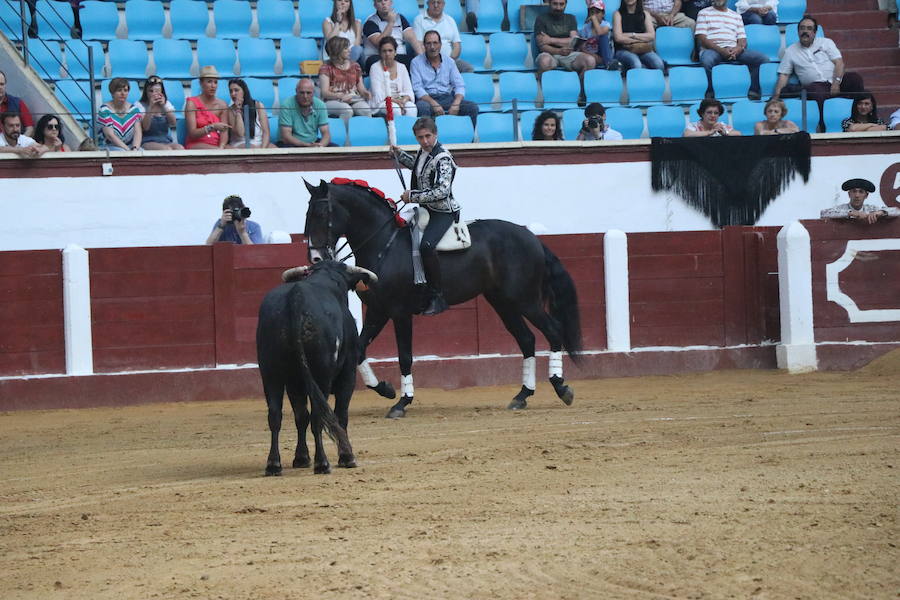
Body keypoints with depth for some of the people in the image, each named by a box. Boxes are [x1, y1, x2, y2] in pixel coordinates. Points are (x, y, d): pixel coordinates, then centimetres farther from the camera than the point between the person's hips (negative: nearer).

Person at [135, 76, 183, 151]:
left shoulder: (167, 104, 17)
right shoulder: (139, 105, 5)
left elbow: (173, 123, -1)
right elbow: (145, 127, -9)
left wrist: (164, 106, -12)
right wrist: (151, 107, -16)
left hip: (166, 141, 4)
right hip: (148, 142, -4)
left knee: (180, 148, -31)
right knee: (167, 149, -36)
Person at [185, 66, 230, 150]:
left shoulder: (221, 104, 9)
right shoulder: (192, 103, -2)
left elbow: (224, 132, 1)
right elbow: (192, 134, -10)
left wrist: (221, 147, -21)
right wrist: (212, 127, -24)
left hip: (216, 145, 4)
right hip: (195, 145, -4)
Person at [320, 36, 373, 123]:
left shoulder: (355, 66, 20)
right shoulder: (326, 68, 5)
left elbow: (361, 88, 20)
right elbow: (324, 92, -5)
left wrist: (365, 93, -5)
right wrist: (340, 96, -22)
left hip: (354, 99, 4)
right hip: (333, 101, -4)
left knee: (366, 110, -29)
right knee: (347, 111, -37)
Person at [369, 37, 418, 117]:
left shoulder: (402, 67, 13)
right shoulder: (375, 68, 1)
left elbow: (409, 91, 6)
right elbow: (378, 95, -9)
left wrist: (404, 99, -18)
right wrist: (394, 100, -23)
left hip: (400, 101, 3)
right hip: (381, 103, -3)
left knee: (412, 108, -30)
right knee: (395, 108, -35)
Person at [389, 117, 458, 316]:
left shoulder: (442, 158, -19)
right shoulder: (424, 152, 8)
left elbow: (442, 191, -28)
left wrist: (413, 196, -22)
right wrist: (399, 154, 21)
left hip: (443, 212, -10)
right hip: (426, 209, 10)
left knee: (426, 245, -34)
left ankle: (438, 297, -28)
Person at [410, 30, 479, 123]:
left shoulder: (449, 62, 15)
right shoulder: (416, 62, 6)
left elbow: (459, 85, 8)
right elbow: (417, 88, -5)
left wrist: (456, 104, -14)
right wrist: (434, 104, -21)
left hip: (447, 98, 3)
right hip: (427, 98, -3)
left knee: (473, 107, -21)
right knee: (422, 107, -39)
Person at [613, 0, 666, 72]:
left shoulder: (645, 14, 15)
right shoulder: (618, 14, 6)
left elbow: (652, 36, 3)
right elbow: (618, 38, -7)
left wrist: (632, 35, -7)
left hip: (643, 51, 3)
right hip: (624, 50, -3)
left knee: (658, 64, -31)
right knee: (635, 64, -39)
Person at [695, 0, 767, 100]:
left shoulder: (736, 16, 23)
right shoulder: (704, 13, 12)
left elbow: (742, 40, 14)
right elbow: (702, 38, -1)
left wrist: (738, 49, -12)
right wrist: (720, 50, -16)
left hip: (734, 50, 3)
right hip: (712, 50, -3)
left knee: (763, 59, -19)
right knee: (707, 60, -42)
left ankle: (754, 92, -17)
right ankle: (710, 93, -27)